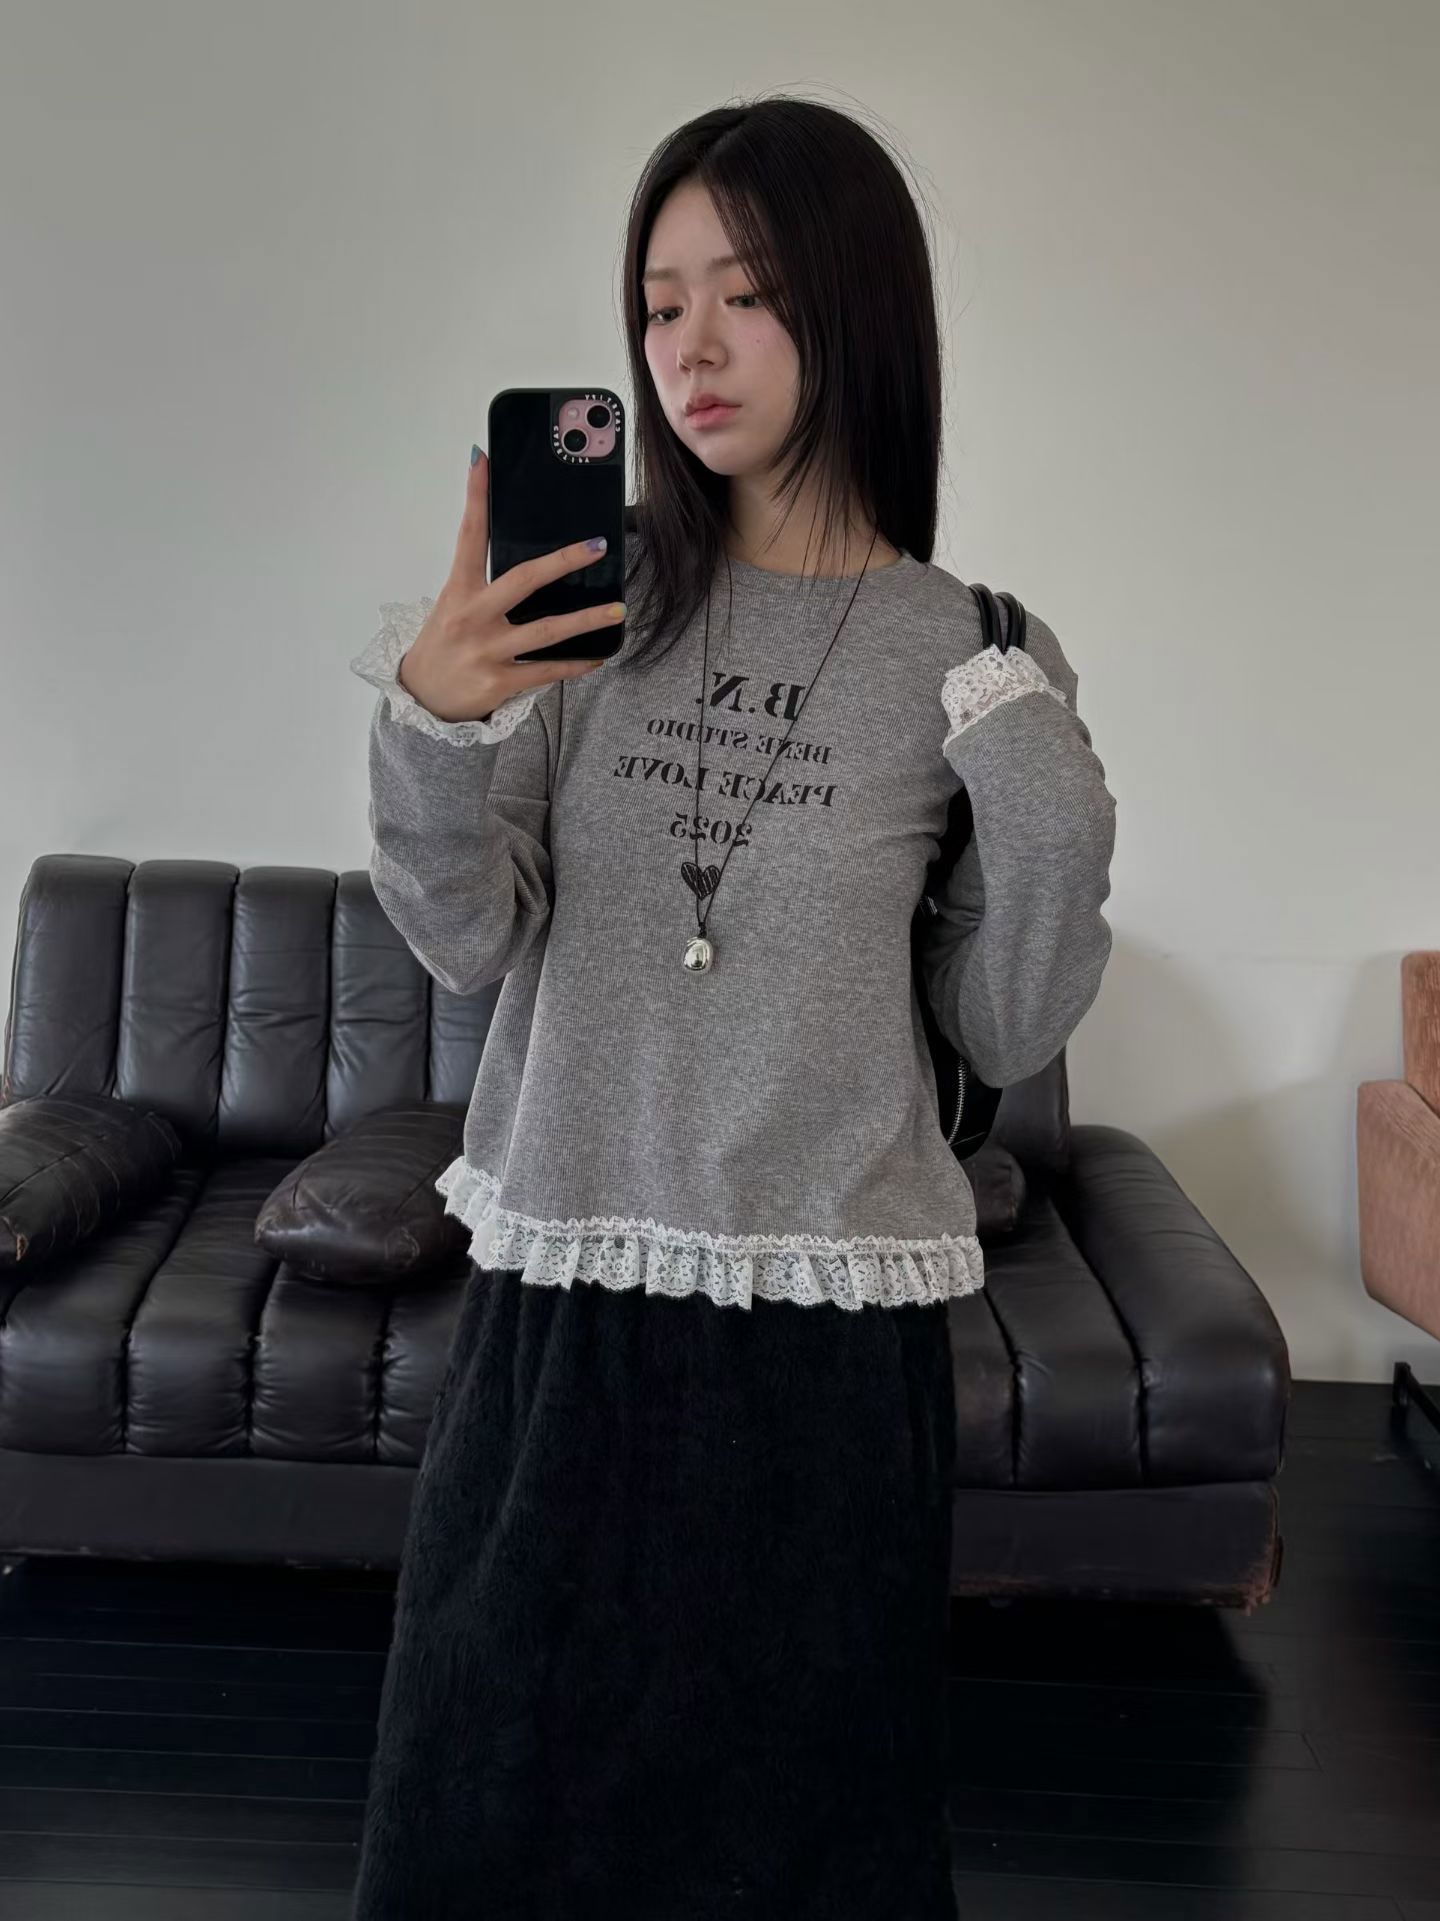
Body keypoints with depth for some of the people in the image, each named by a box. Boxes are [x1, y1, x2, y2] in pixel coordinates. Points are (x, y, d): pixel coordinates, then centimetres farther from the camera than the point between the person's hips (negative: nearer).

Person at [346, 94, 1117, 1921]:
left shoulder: (974, 657, -3)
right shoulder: (591, 594, 0)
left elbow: (1005, 1034, 1)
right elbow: (470, 943, -4)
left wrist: (1052, 822, -15)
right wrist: (432, 724, -21)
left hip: (831, 1307, -1)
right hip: (564, 1285, 2)